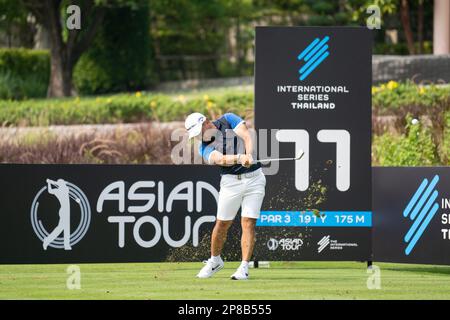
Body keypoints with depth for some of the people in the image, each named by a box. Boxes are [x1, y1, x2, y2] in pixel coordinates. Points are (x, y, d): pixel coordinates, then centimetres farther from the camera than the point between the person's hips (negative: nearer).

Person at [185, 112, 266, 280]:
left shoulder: (229, 119, 1)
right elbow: (220, 159, -21)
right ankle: (215, 261, 28)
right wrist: (240, 158, -40)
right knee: (222, 224, 5)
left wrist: (249, 156, -30)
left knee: (248, 223, -8)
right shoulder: (205, 148, -1)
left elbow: (246, 136, -11)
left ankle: (244, 268, -7)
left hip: (254, 178, -1)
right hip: (231, 182, 1)